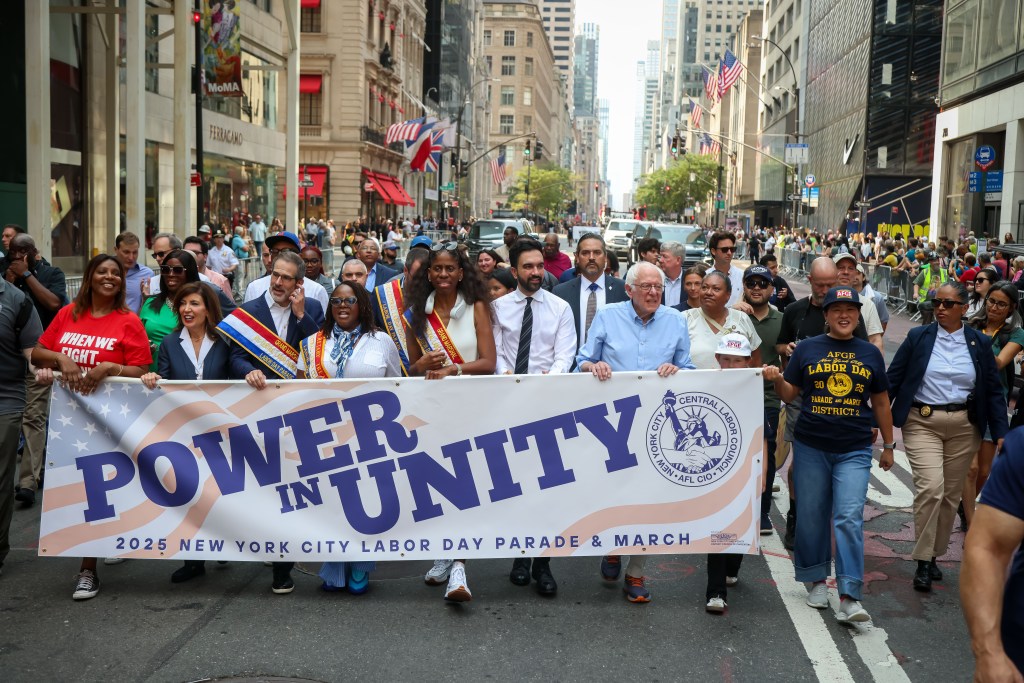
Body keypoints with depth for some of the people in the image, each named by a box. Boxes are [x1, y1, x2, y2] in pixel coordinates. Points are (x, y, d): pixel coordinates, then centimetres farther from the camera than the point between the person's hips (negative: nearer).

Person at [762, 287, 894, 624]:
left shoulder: (870, 354, 9)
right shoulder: (808, 349, 4)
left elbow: (881, 403, 15)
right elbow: (789, 394, 6)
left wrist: (888, 446, 17)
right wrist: (776, 379, -16)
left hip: (854, 451, 0)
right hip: (811, 447, 0)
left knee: (850, 518, -10)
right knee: (812, 516, 8)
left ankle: (849, 597, -9)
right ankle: (817, 580, 26)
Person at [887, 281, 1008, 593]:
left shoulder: (980, 343, 5)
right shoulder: (918, 337, 0)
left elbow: (993, 391, 7)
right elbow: (893, 379, 2)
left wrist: (1000, 434, 1)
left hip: (963, 427, 3)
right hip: (922, 423, -2)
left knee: (951, 494, 9)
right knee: (930, 487, -17)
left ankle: (934, 555, 25)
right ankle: (922, 561, -7)